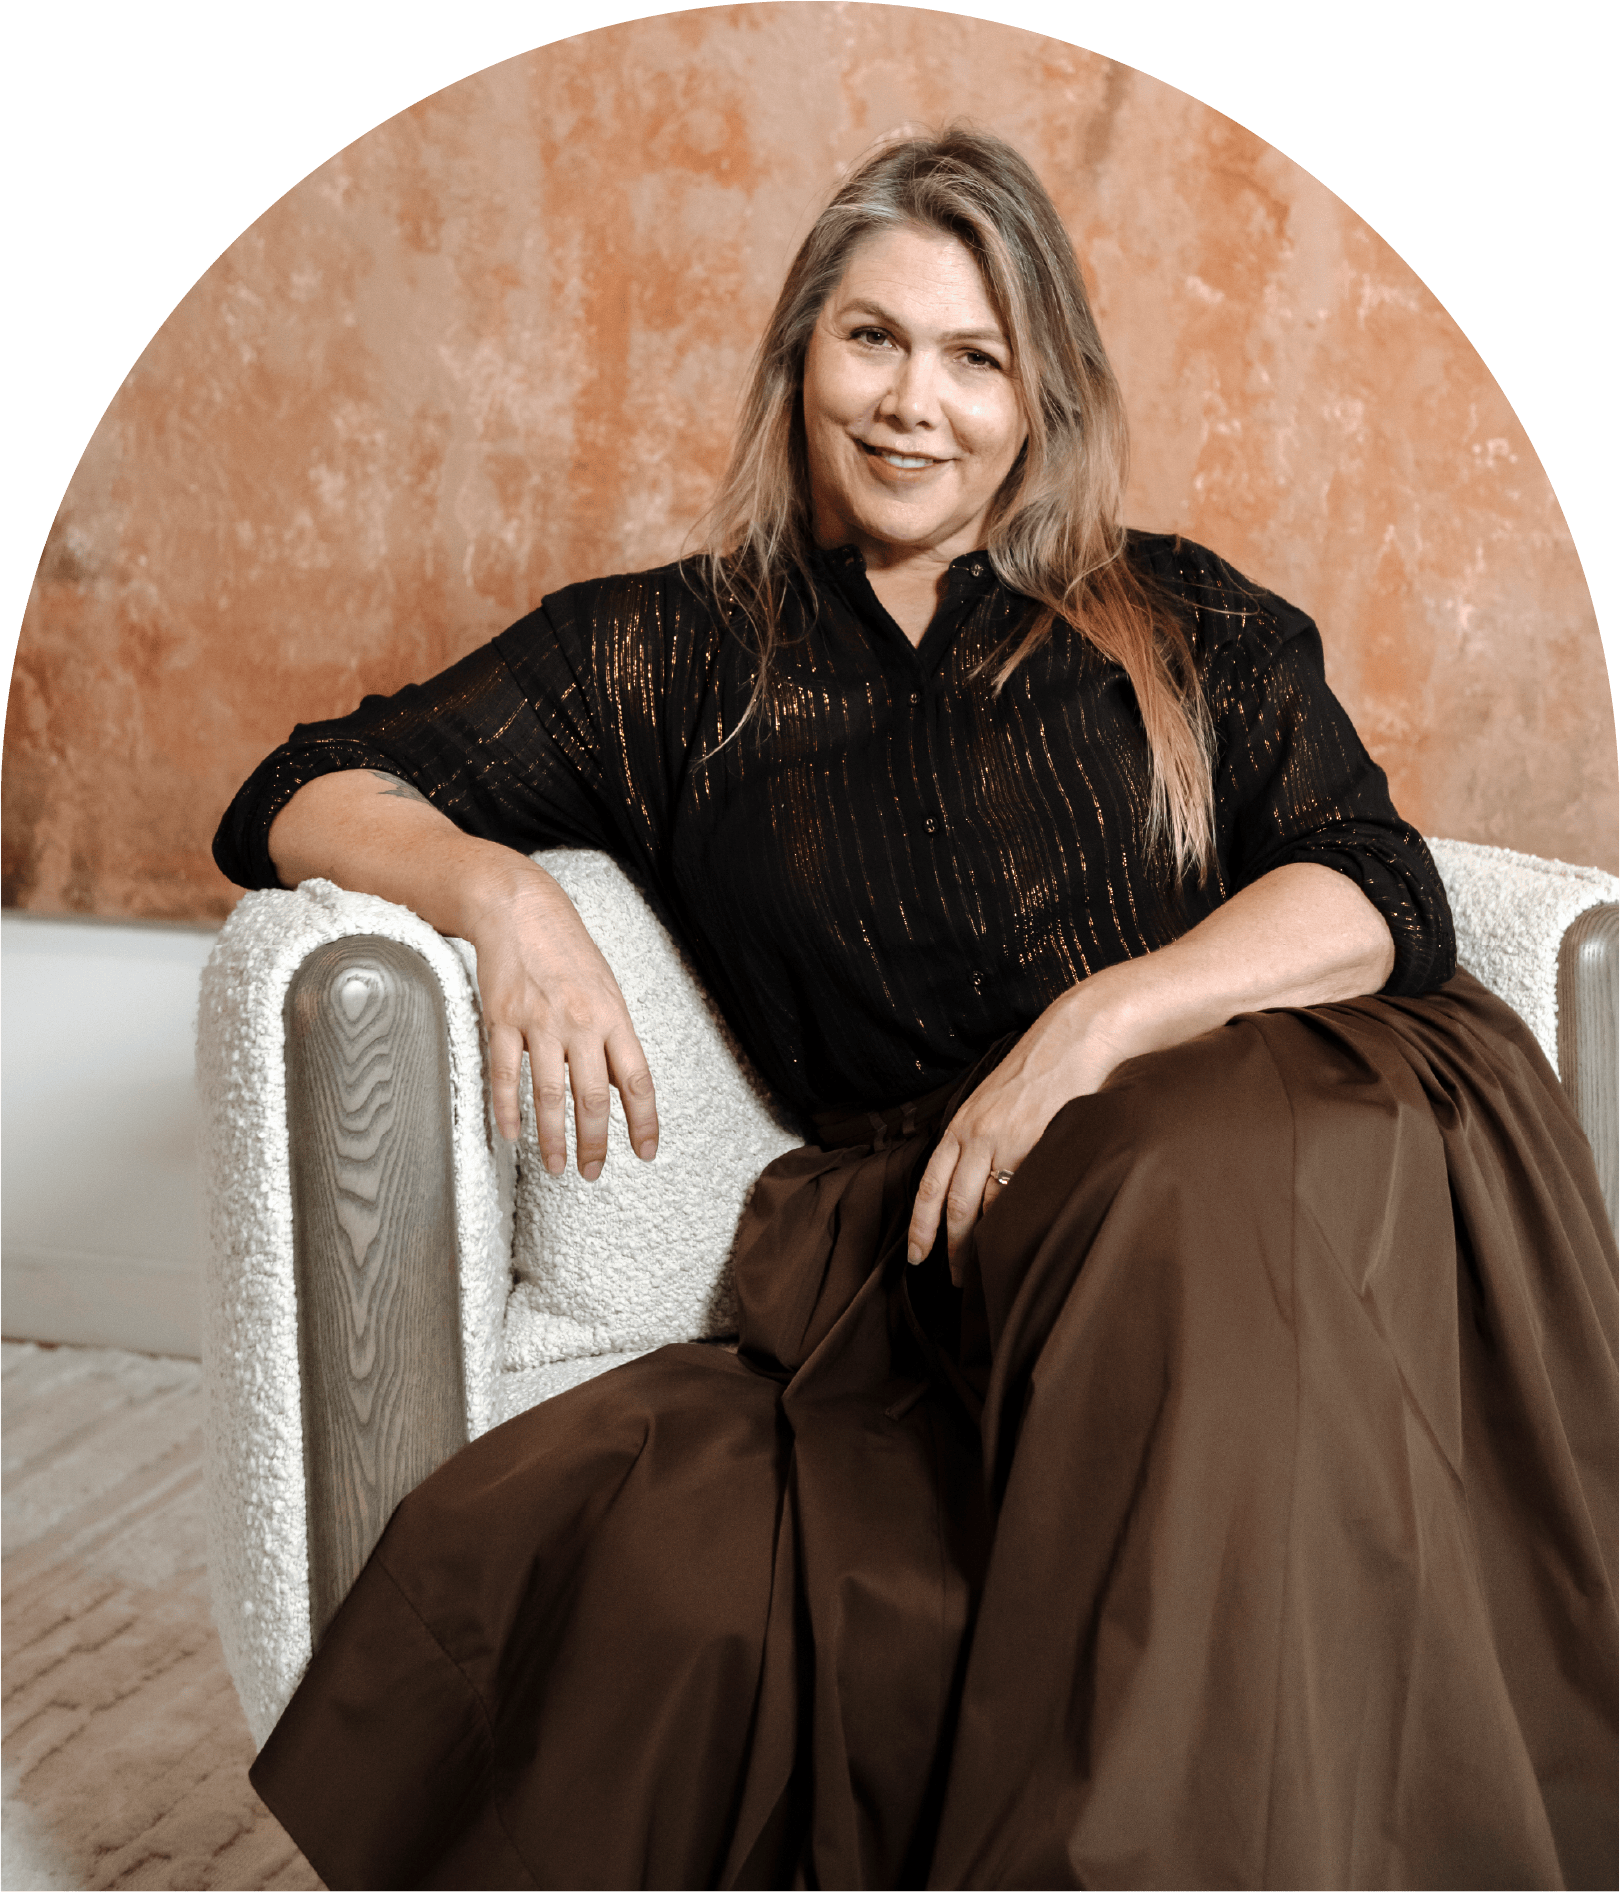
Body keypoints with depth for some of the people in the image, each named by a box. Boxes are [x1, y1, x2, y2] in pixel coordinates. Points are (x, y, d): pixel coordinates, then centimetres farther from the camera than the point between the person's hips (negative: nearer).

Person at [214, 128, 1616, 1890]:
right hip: (921, 1253, 0)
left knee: (1194, 1207, -38)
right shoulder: (677, 655, 19)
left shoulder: (1183, 626, 19)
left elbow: (1384, 894, 6)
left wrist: (1097, 1027, -12)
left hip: (1256, 1124, 0)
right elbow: (296, 803, 17)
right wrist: (495, 885, -6)